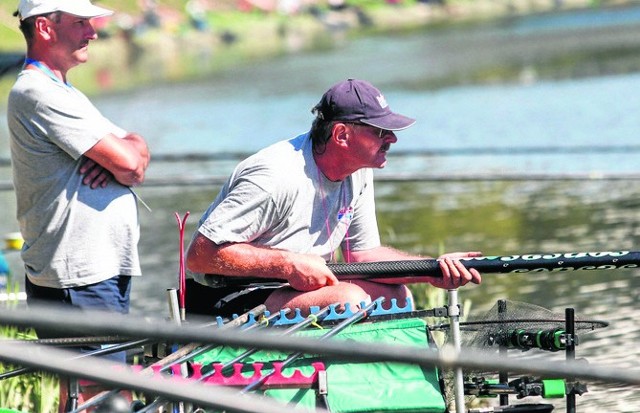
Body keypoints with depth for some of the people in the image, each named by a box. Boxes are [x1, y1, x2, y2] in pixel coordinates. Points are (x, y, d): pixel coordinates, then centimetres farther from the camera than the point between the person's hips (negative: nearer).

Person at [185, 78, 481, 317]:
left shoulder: (358, 172, 2)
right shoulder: (278, 177, -27)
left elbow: (363, 254, 7)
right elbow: (200, 255, -28)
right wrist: (289, 264, -29)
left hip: (294, 287, 10)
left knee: (397, 295, 2)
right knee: (349, 299, -28)